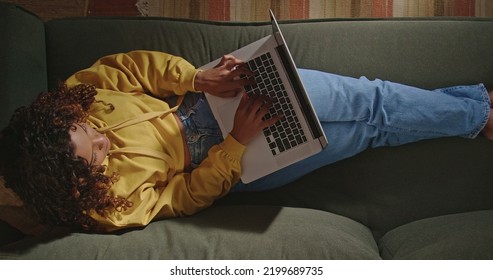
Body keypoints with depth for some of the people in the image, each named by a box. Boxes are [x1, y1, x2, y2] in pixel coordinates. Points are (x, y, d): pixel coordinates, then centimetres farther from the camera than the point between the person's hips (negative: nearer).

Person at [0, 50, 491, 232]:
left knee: (369, 99, 0)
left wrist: (200, 79, -21)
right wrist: (239, 140, -24)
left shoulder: (69, 106, -15)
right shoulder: (108, 207, -24)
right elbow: (187, 194, -16)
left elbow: (133, 65, -7)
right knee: (375, 124, -3)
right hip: (237, 163, -4)